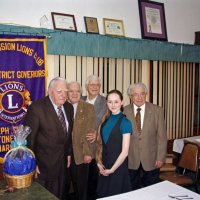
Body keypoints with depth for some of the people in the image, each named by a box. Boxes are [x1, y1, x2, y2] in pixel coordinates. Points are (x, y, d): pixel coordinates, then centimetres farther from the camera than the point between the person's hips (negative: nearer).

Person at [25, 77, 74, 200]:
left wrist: (69, 153, 13)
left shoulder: (69, 107, 3)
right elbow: (29, 138, -16)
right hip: (44, 165, -6)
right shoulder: (36, 108, -18)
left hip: (63, 163, 6)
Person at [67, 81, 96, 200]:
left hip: (81, 153, -2)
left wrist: (88, 153, -13)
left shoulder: (89, 108, -3)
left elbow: (90, 132, -8)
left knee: (82, 184, 9)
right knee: (74, 182, 12)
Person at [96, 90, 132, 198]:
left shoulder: (125, 122, -14)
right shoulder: (106, 119, 3)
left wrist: (111, 169, -11)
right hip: (104, 165, 5)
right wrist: (99, 162, -1)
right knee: (102, 195, 17)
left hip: (118, 166, -5)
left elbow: (125, 152, -16)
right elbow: (101, 143, 9)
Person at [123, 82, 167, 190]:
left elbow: (161, 136, -4)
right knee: (132, 190, 14)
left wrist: (160, 157, -6)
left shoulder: (157, 110, -5)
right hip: (131, 159, 0)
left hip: (151, 159, 0)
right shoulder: (125, 111, -5)